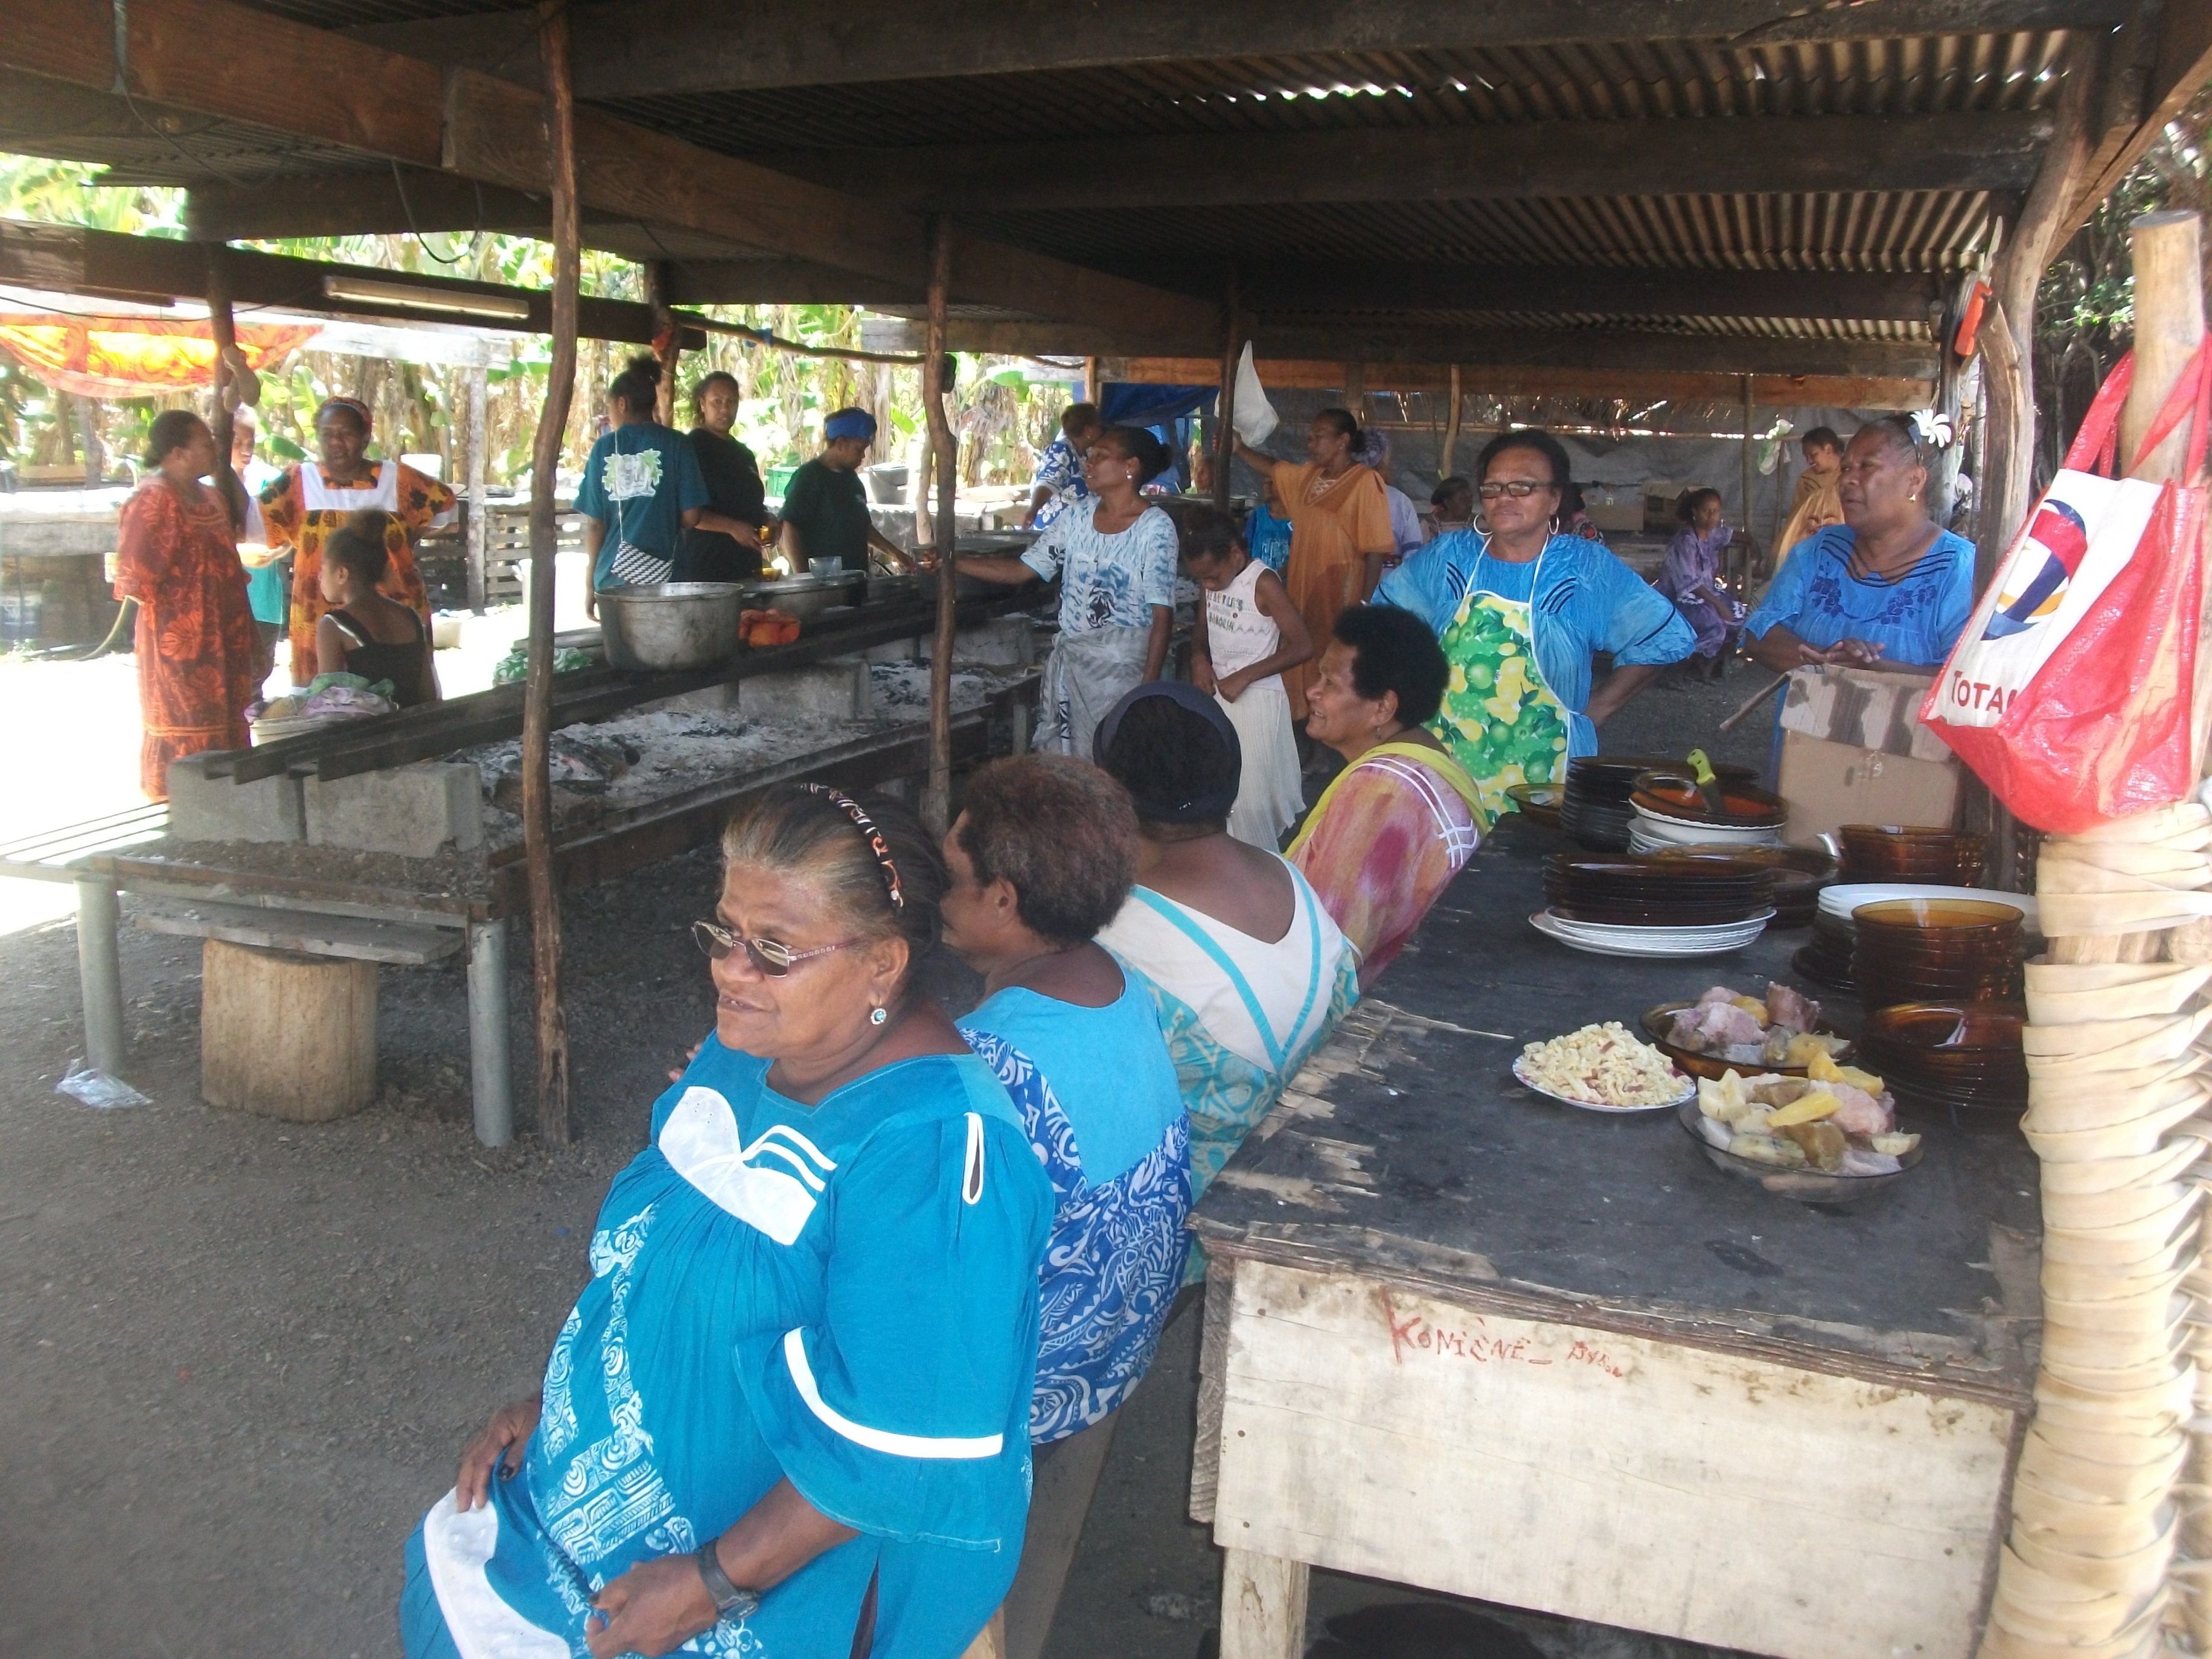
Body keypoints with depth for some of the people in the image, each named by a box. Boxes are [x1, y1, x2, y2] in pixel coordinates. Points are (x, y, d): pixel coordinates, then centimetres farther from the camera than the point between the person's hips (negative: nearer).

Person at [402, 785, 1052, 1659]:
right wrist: (548, 1400, 6)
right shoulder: (748, 1048, 0)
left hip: (801, 1564, -7)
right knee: (447, 1574, 6)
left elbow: (905, 1446, -27)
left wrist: (716, 1584, -21)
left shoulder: (935, 1154, -28)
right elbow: (641, 1259, 13)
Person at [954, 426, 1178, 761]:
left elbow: (1162, 615, -14)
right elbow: (1021, 571, 8)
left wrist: (1149, 685, -19)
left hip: (1124, 667, -6)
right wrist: (953, 562, -1)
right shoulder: (1077, 517, 6)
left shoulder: (1155, 528, -11)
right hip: (1069, 662, 6)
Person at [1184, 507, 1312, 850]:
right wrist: (1199, 657, -3)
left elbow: (1302, 646, -19)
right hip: (1217, 697, 7)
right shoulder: (1213, 580, 3)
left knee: (1250, 795, -3)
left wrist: (1245, 676, -19)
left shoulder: (1264, 584, -18)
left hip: (1255, 700, -7)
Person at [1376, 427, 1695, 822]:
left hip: (1539, 771, -2)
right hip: (1446, 763, 2)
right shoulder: (1447, 555, 3)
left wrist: (1598, 706, -1)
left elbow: (1662, 638, 1)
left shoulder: (1589, 568, -4)